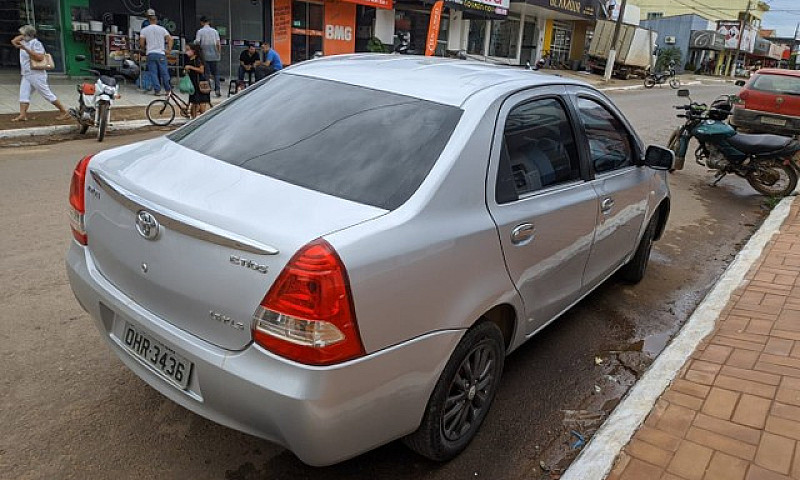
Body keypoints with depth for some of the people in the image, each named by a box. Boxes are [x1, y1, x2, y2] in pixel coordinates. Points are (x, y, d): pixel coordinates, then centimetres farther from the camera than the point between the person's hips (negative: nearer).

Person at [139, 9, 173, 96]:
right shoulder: (162, 29, 5)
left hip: (150, 54, 0)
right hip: (161, 53, 0)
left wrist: (145, 48, 19)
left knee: (153, 73, 2)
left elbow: (141, 44, 0)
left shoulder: (144, 30, 4)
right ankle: (168, 89, 13)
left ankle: (157, 90, -3)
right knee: (164, 72, 7)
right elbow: (170, 39, -2)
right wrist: (169, 49, 3)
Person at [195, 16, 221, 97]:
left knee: (206, 73, 3)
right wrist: (219, 53, 7)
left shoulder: (200, 31, -2)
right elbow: (218, 44, 1)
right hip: (214, 55, 2)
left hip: (205, 55, -2)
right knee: (216, 73, 8)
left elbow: (197, 42, -11)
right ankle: (217, 89, -2)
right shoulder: (214, 31, 5)